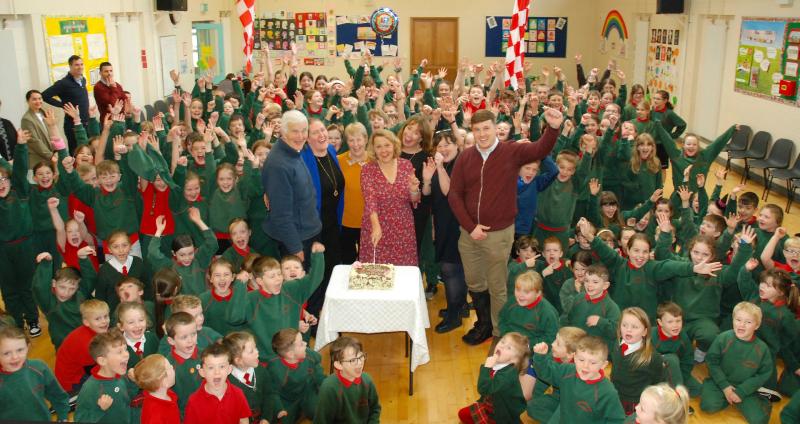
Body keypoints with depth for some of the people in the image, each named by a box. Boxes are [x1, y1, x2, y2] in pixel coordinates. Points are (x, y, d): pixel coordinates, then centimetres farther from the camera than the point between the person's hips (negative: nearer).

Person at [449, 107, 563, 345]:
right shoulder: (465, 158, 1)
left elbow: (541, 149, -24)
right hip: (469, 232, 4)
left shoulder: (512, 152, -7)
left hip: (499, 233, -4)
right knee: (474, 283, 19)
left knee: (497, 287, 8)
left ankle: (499, 334, 26)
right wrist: (470, 226, -9)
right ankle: (483, 325, 40)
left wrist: (553, 128, -45)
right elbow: (454, 194, -1)